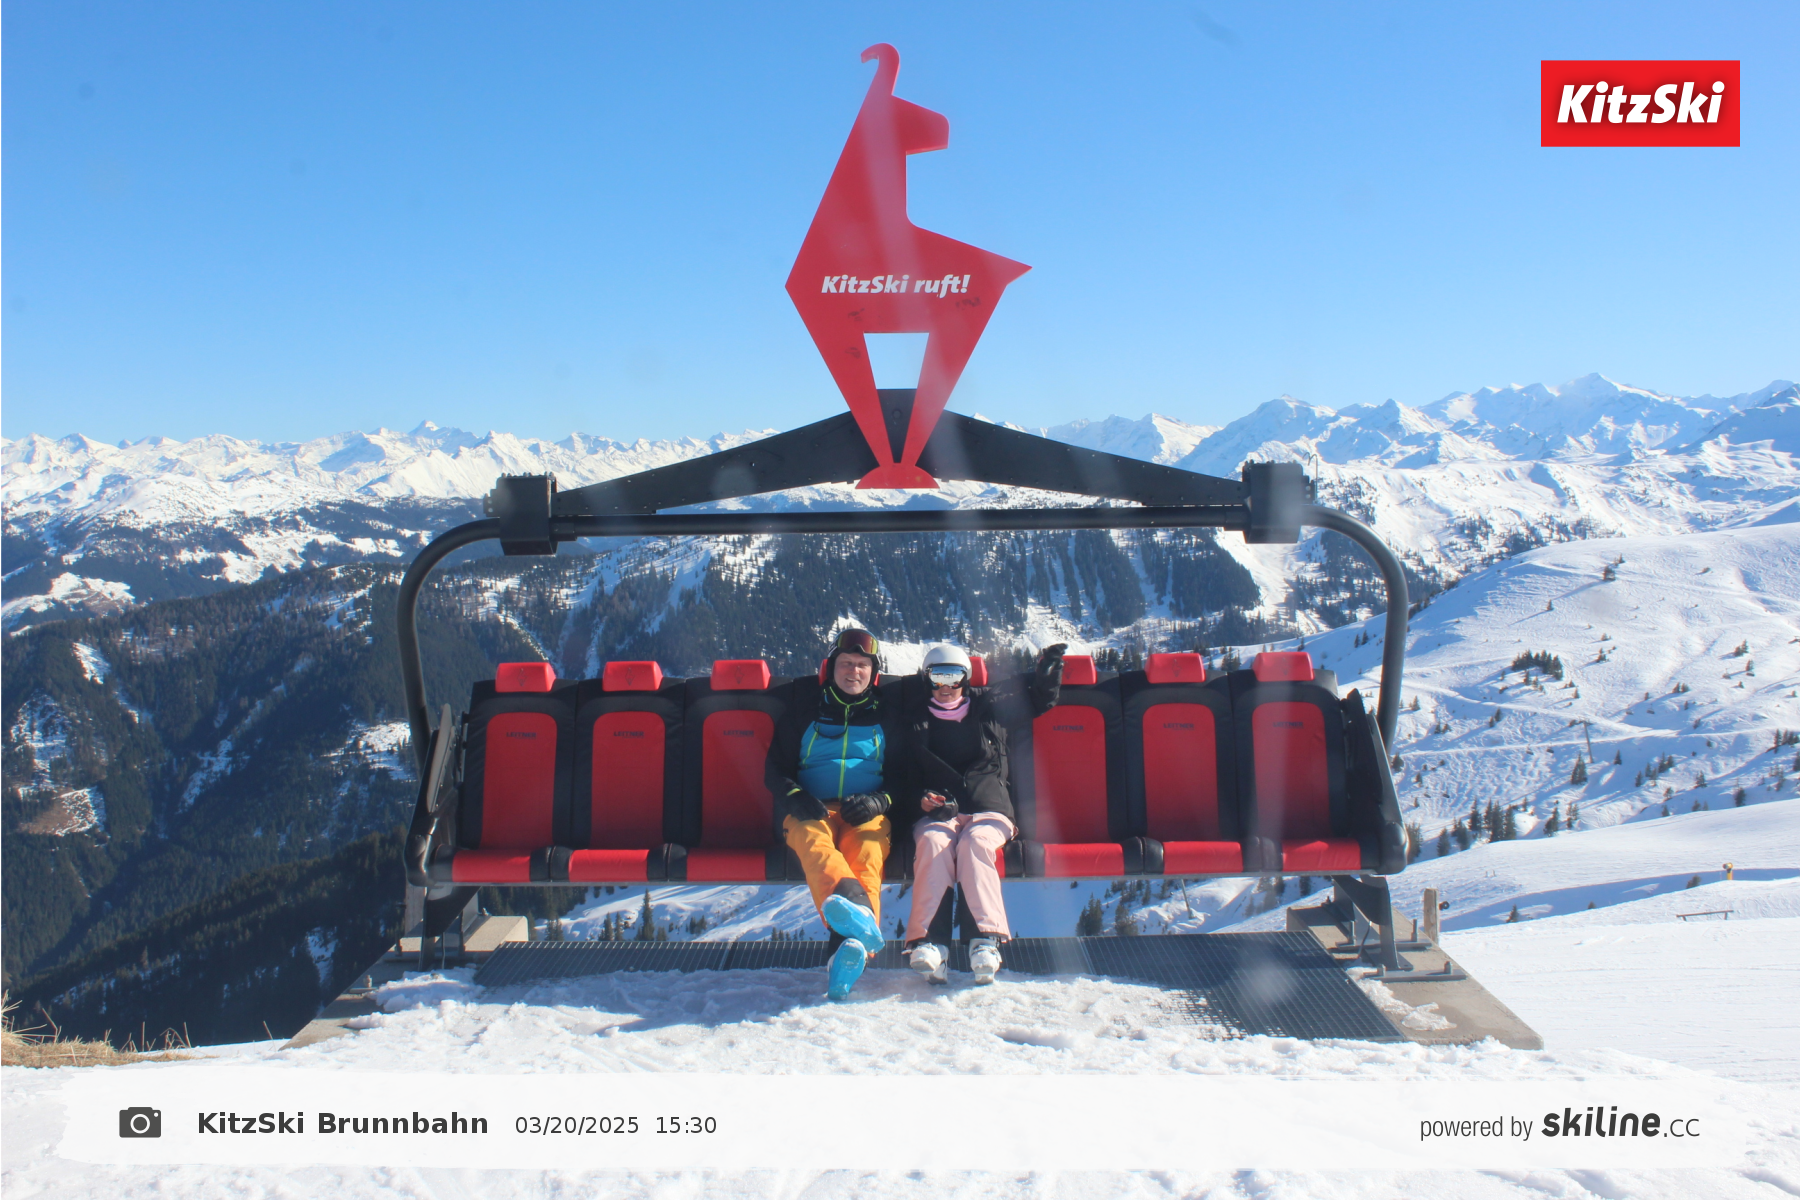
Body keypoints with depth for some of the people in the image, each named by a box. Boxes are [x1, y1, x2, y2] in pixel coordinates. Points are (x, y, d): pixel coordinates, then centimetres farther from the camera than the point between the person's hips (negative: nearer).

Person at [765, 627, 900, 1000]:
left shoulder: (886, 715, 21)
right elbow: (776, 767, 16)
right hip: (812, 809, 0)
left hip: (867, 814, 0)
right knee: (813, 841, -38)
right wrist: (796, 797, -6)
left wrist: (880, 800, -5)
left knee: (866, 856, -36)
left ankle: (851, 943, -61)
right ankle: (854, 907, -69)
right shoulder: (804, 709, 19)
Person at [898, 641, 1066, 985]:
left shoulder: (990, 706, 20)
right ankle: (929, 941, -47)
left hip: (989, 810, 0)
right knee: (933, 842, -35)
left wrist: (1049, 665, 18)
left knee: (975, 842, -36)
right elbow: (900, 774, 16)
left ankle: (987, 937, -44)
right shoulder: (914, 718, 18)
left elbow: (1041, 700, 33)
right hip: (936, 814, 0)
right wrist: (920, 800, -3)